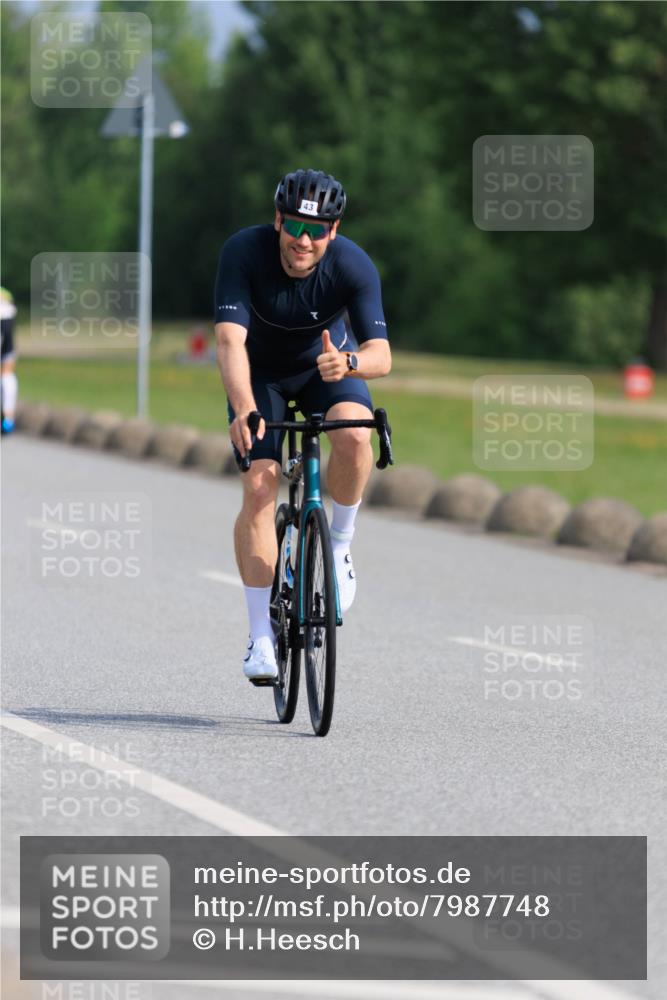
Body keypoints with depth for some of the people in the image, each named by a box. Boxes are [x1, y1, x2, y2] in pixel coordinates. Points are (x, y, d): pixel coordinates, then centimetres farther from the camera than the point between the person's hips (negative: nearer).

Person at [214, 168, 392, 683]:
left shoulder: (354, 266, -29)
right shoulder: (244, 251, -31)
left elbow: (381, 356, -32)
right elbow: (230, 340, -39)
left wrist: (348, 362, -56)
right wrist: (244, 410, -54)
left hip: (326, 365, 0)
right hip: (262, 373, 0)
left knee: (354, 433, -32)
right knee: (259, 488, -15)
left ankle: (340, 545, -7)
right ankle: (261, 637, -10)